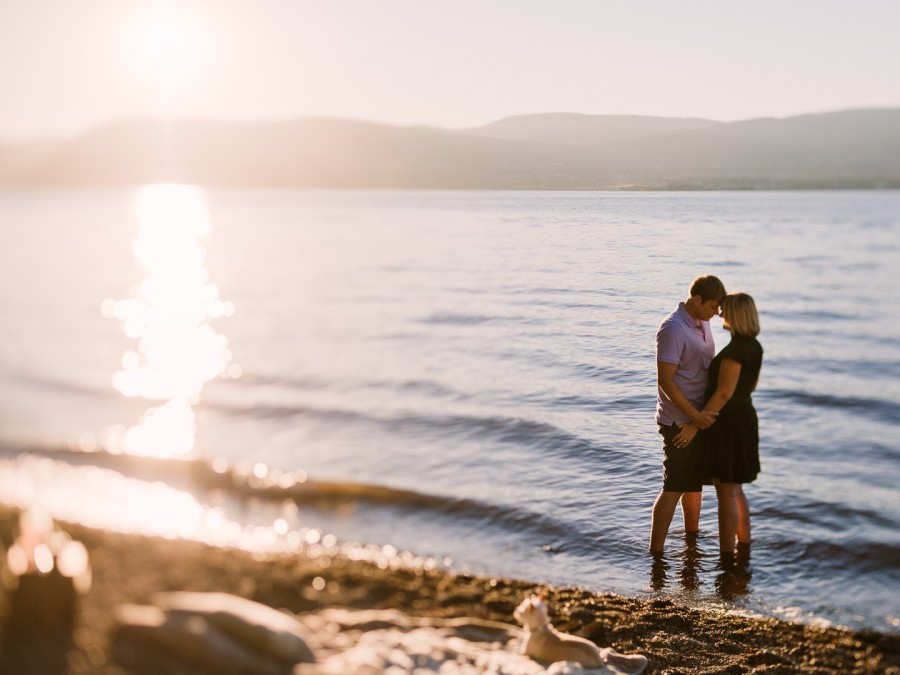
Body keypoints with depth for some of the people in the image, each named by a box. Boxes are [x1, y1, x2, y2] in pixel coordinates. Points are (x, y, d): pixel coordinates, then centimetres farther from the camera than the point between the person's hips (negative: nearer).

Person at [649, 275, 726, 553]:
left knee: (695, 482, 20)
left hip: (700, 417, 9)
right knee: (674, 488, -5)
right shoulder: (673, 329, -20)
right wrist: (694, 415, -24)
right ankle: (655, 552, 0)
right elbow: (665, 380, -23)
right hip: (679, 421, -9)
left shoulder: (702, 324, 8)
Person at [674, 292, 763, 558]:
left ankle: (727, 556, 6)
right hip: (745, 418, 10)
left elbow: (724, 394, -23)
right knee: (735, 490, 20)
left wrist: (695, 425, -20)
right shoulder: (755, 347, 7)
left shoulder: (735, 350, -22)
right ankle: (744, 546, 30)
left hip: (727, 423, -10)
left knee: (726, 493, -1)